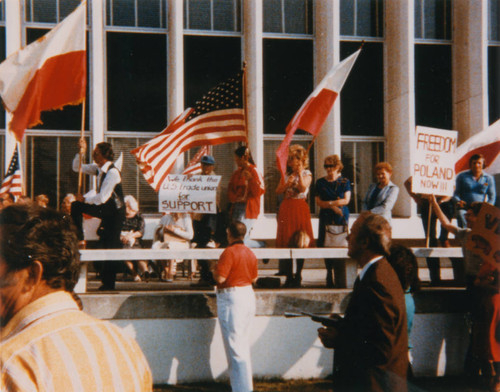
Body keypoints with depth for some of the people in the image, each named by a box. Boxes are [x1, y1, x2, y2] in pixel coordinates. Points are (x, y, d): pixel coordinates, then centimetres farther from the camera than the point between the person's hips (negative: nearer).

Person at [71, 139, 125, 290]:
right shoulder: (98, 168, -1)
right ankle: (80, 240, 6)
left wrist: (84, 199, -15)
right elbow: (77, 167, 12)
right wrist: (81, 152, -5)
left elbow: (102, 198, -28)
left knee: (110, 246, -6)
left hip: (115, 212, -8)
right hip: (104, 208, 8)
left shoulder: (112, 172, -25)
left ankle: (109, 282, 1)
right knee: (76, 206, 2)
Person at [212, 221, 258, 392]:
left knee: (234, 345, -2)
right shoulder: (250, 253, 6)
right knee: (244, 343, 18)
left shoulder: (229, 252, -17)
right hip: (248, 295, 8)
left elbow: (220, 278, -21)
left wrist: (215, 269, -1)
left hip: (231, 298, -8)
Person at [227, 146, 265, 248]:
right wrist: (234, 198, -1)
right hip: (236, 207, 8)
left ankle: (261, 244, 11)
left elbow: (260, 191, -13)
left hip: (247, 209, -8)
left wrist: (250, 179, -23)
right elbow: (230, 188, 18)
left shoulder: (254, 171, -6)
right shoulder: (238, 172, 15)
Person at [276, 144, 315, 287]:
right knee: (286, 242, 1)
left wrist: (300, 173, -15)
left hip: (300, 208, -4)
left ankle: (298, 276, 2)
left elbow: (303, 188, -14)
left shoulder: (307, 174, 4)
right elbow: (278, 191, 6)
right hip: (286, 208, 4)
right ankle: (289, 276, 6)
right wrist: (287, 183, -10)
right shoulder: (286, 174, 15)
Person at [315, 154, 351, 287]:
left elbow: (346, 200, -2)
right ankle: (329, 277, 5)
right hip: (326, 218, 1)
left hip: (341, 218, -1)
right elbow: (318, 202, 3)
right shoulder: (320, 183, 10)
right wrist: (333, 205, -10)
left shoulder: (345, 182, 8)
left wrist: (329, 203, -6)